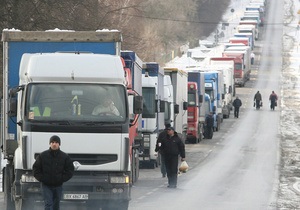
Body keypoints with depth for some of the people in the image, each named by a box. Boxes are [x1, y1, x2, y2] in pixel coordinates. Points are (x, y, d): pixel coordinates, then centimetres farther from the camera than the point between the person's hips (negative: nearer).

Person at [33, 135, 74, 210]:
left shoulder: (64, 157, 0)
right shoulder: (43, 156, -2)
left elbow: (70, 170, 3)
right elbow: (36, 169, 3)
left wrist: (62, 179, -7)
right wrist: (42, 179, -8)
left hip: (58, 186, 2)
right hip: (46, 186, -2)